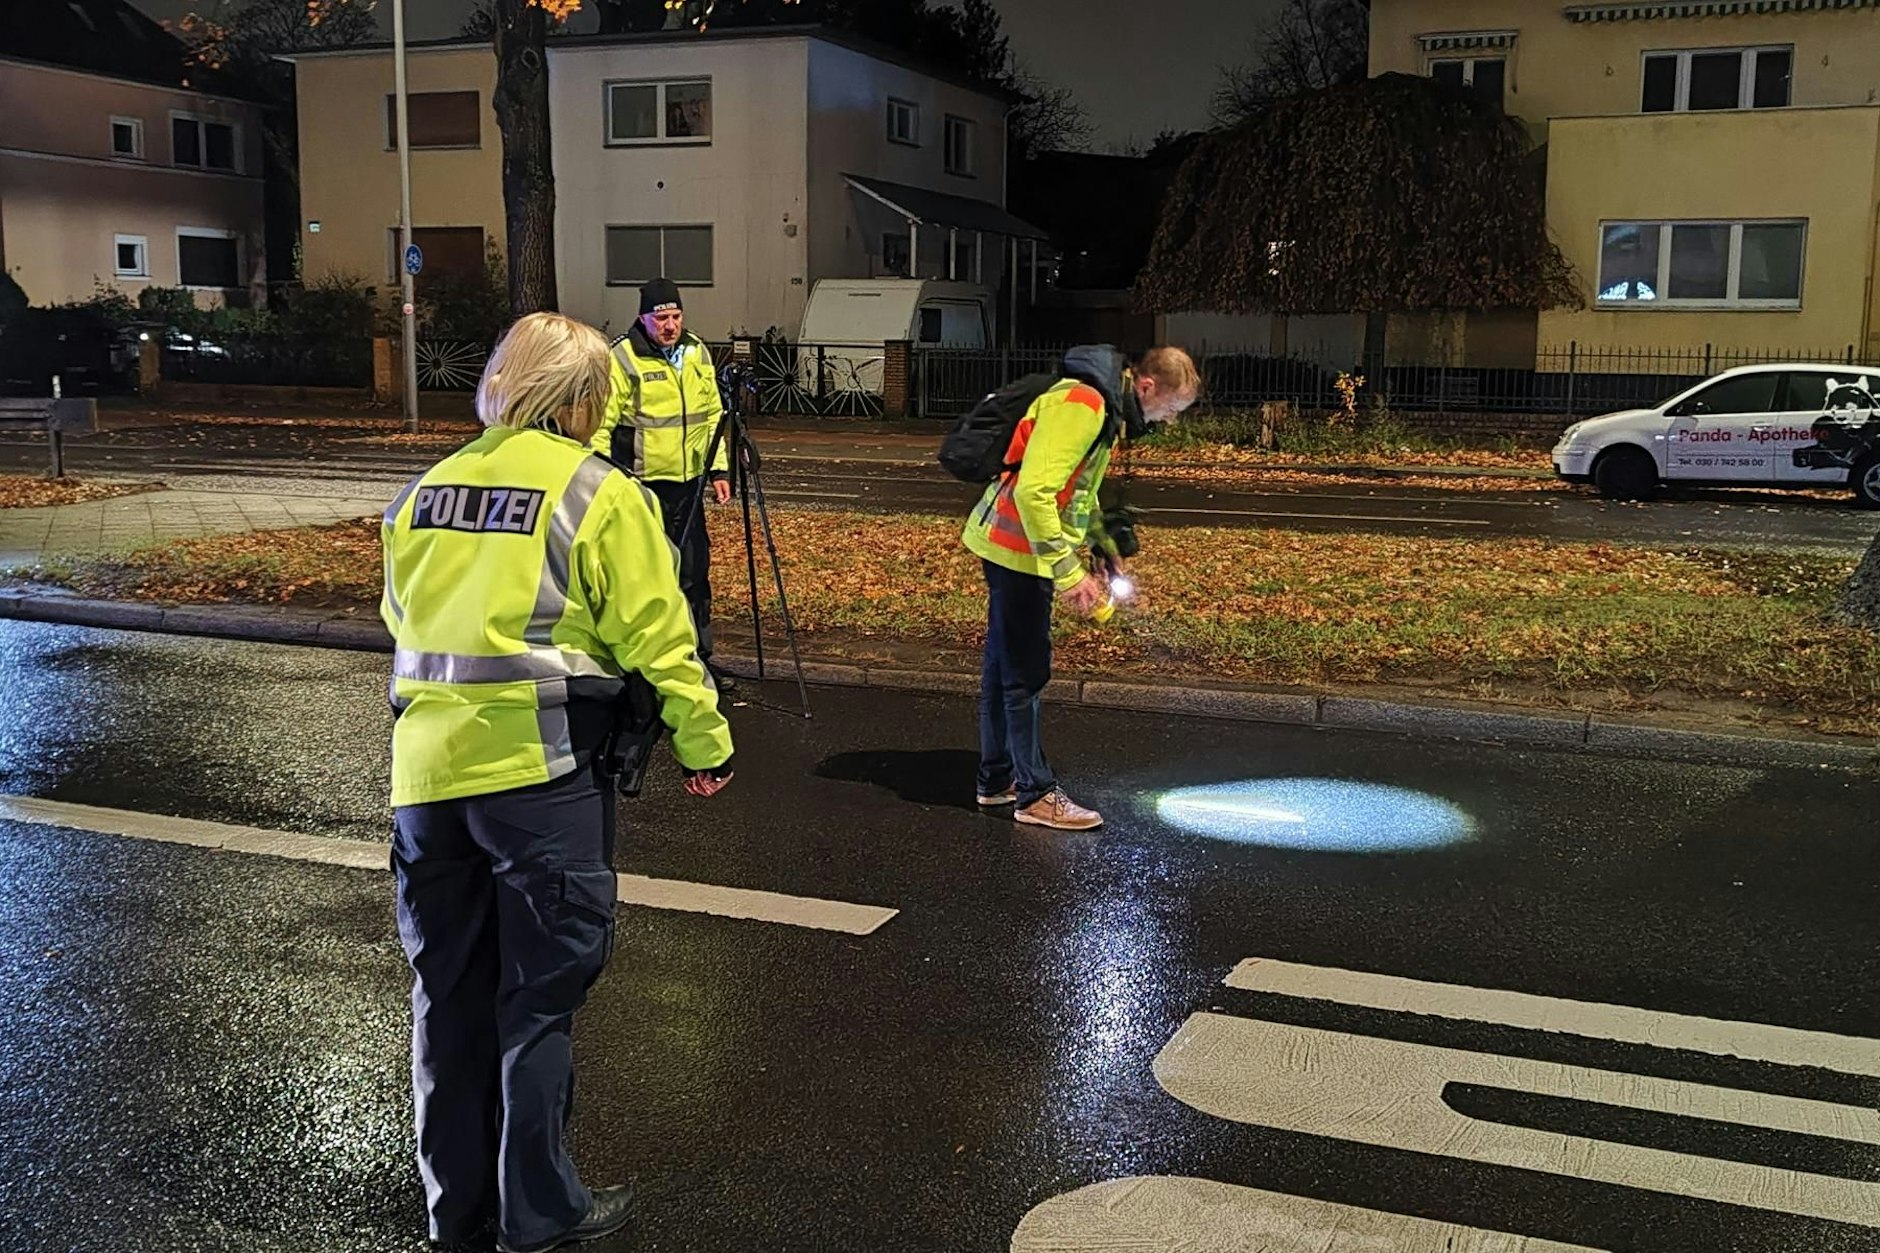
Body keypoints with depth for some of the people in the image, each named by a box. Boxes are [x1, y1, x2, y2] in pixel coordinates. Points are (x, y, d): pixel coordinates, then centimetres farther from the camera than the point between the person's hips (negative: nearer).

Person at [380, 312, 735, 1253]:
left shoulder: (425, 490, 12)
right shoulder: (597, 494, -5)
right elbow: (656, 636, -7)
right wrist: (704, 743, 2)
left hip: (425, 764, 6)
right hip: (538, 767, -5)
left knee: (447, 987, 15)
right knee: (539, 988, 5)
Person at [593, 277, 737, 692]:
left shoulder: (697, 353, 9)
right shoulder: (623, 358, -10)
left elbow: (712, 416, 17)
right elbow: (600, 425, -10)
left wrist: (719, 470, 12)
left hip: (688, 484, 6)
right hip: (640, 487, -6)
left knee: (695, 573, 12)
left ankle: (698, 658, 23)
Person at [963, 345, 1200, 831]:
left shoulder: (1106, 408, 11)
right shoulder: (1080, 404, -22)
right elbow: (1034, 491, -29)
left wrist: (1106, 550, 16)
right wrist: (1068, 574, -27)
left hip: (1013, 546, 10)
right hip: (1017, 548, -10)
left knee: (1004, 664, 16)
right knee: (1025, 674, -3)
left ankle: (997, 779, 26)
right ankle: (1036, 795, 5)